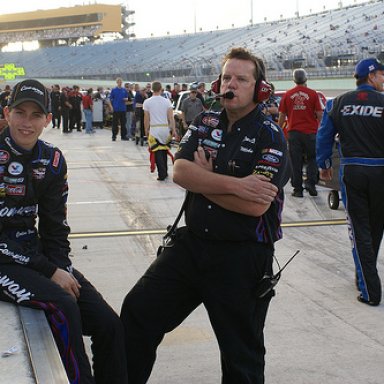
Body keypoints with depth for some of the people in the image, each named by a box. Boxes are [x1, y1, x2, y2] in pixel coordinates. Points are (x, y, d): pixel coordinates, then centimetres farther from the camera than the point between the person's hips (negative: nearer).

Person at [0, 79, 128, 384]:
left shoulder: (51, 161, 5)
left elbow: (55, 227, 9)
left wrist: (62, 268, -8)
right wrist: (49, 272, -18)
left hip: (35, 253, 6)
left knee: (109, 324, -6)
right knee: (62, 306, -30)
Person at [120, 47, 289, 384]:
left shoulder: (269, 137, -11)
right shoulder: (205, 123, 6)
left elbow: (255, 205, -22)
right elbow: (180, 172, -10)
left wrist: (204, 180, -11)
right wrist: (234, 184, -21)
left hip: (242, 256, -5)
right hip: (191, 243, 5)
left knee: (242, 356, 9)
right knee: (137, 310, 6)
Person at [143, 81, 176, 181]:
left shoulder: (147, 102, -2)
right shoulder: (167, 101, 1)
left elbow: (146, 118, 0)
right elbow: (171, 117, -3)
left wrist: (146, 130, 10)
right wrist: (173, 130, 1)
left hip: (154, 130, -2)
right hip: (166, 128, 2)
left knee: (158, 153, -1)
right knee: (164, 152, 16)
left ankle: (162, 174, -10)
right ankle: (165, 172, 23)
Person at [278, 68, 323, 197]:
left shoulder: (287, 94, 3)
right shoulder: (312, 93, -2)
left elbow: (282, 115, 6)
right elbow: (319, 114, -2)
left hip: (293, 132, 1)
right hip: (310, 132, -1)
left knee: (296, 162, 5)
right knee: (312, 158, 13)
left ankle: (297, 189, 6)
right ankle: (310, 183, -2)